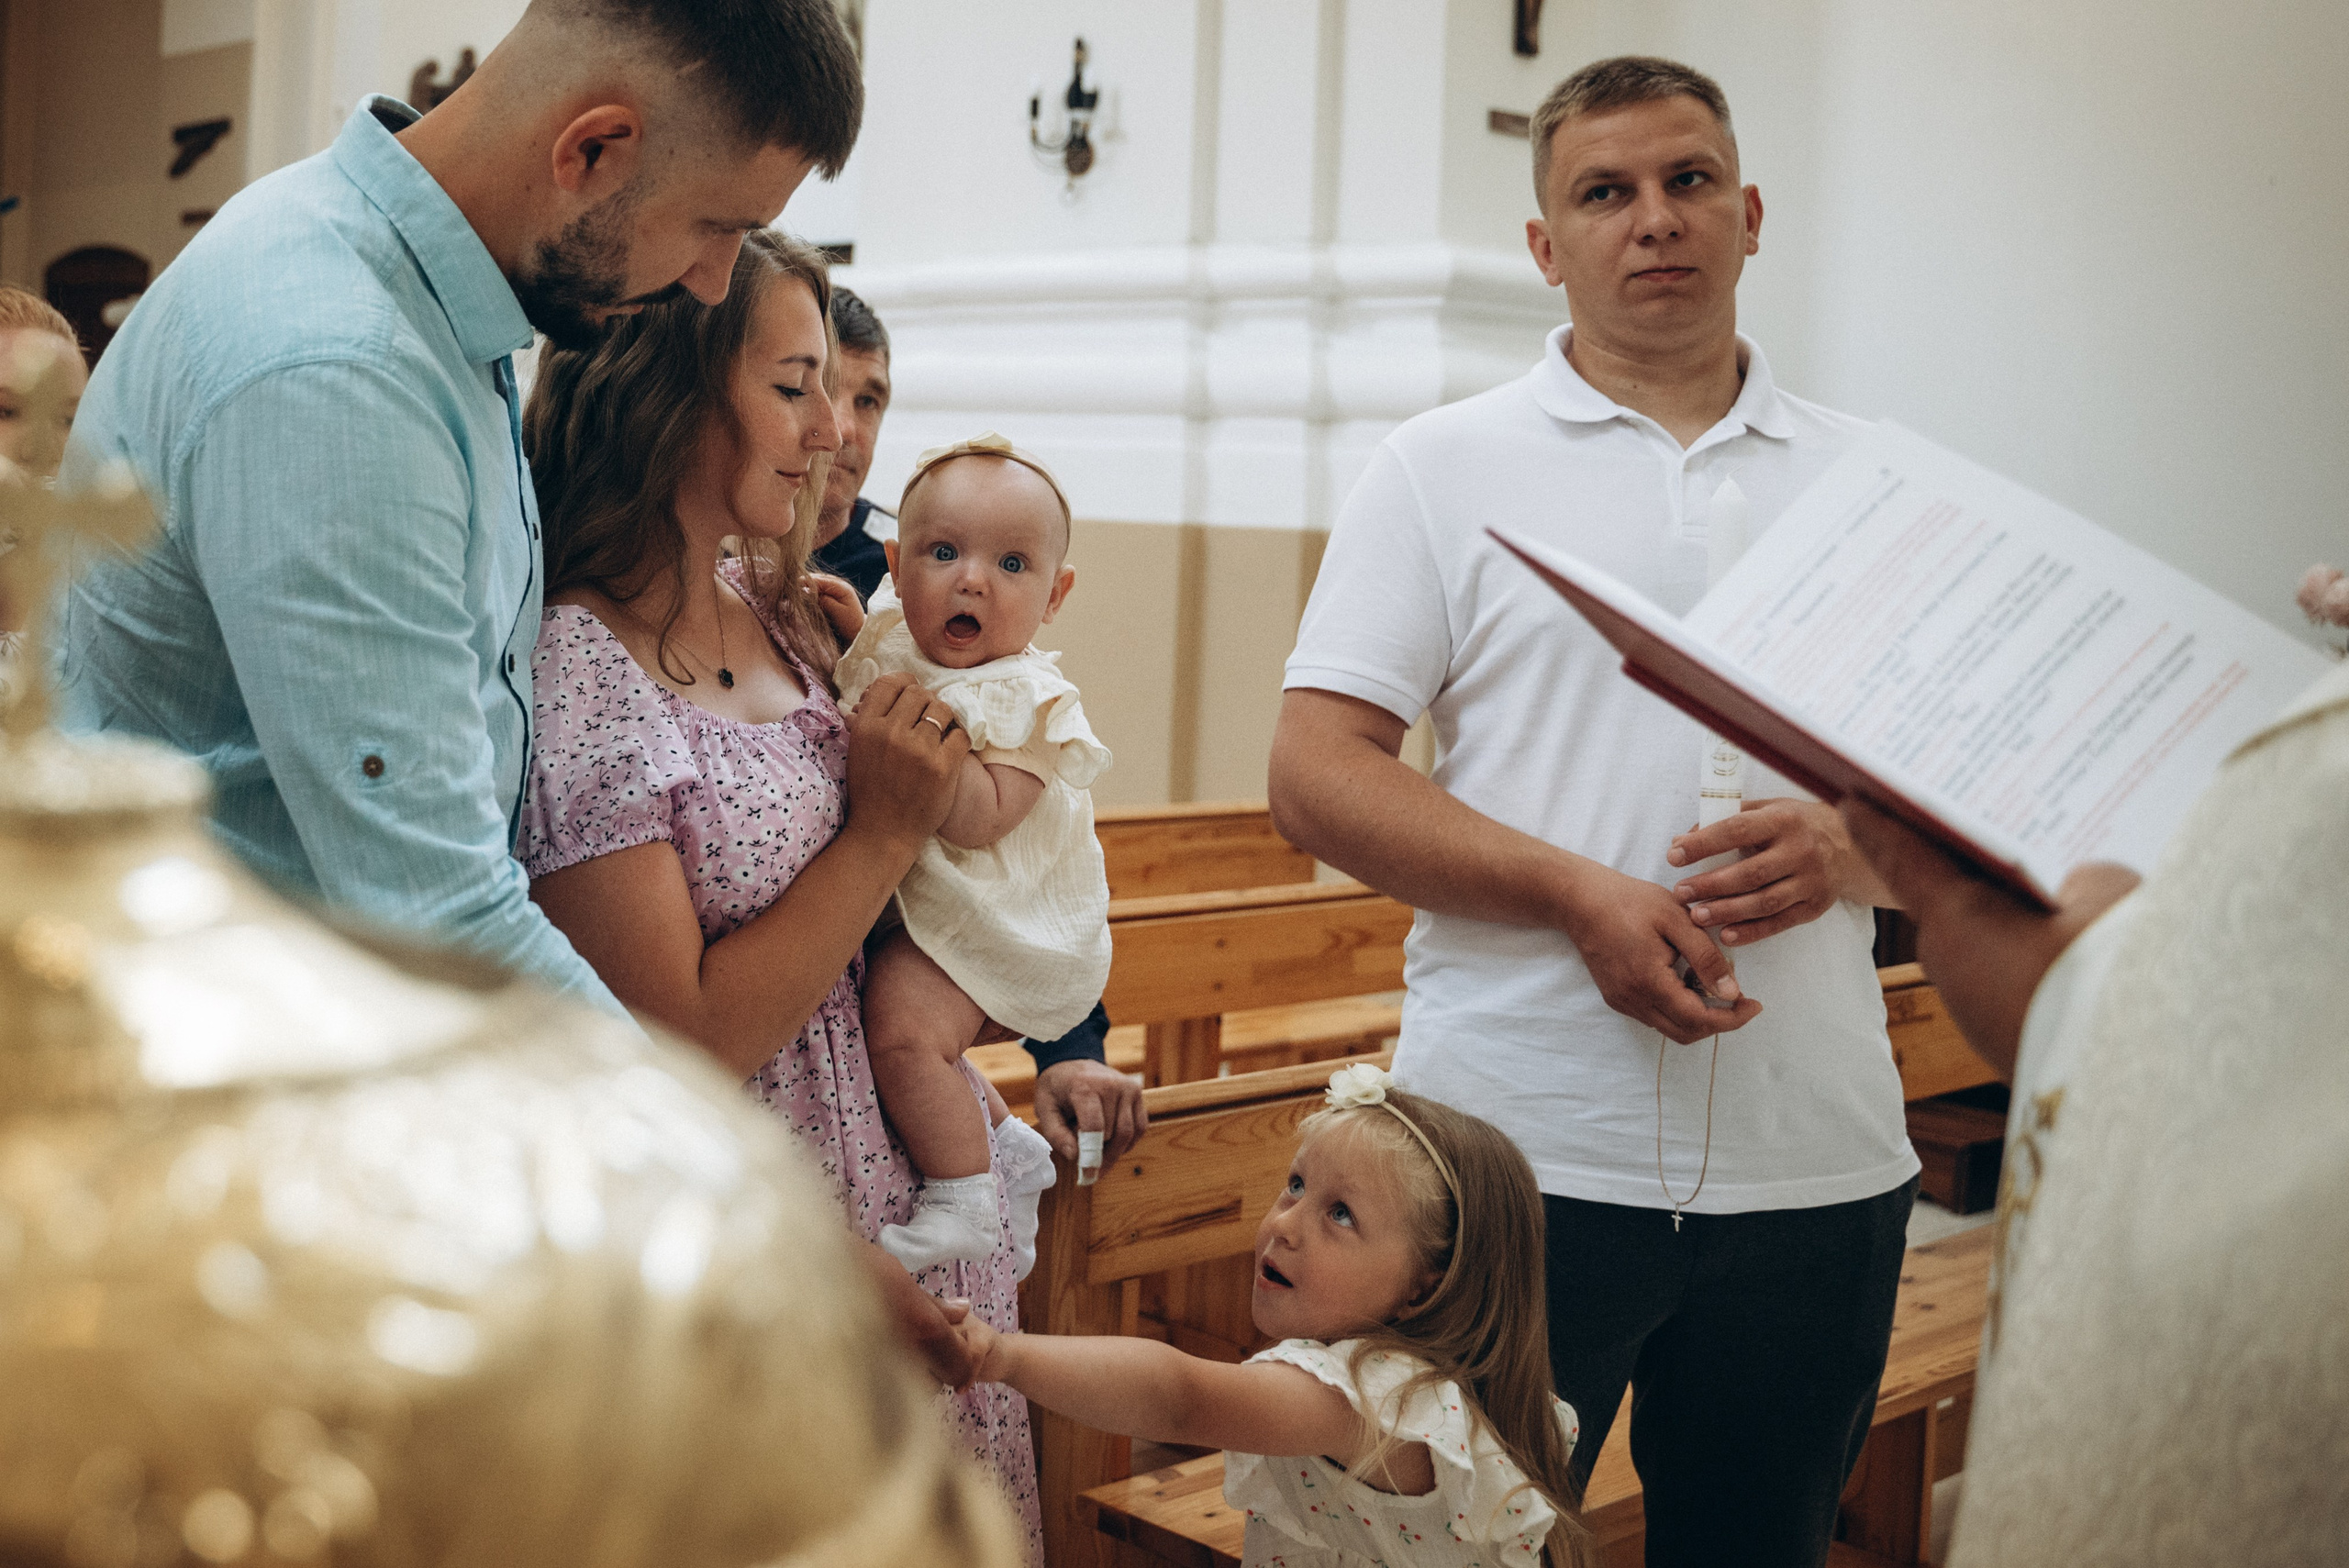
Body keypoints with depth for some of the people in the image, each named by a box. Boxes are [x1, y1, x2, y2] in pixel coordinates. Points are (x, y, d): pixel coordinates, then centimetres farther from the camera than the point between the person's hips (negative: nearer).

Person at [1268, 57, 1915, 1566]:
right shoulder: (1445, 466, 4)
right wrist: (1581, 894, -16)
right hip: (1516, 1153, -2)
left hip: (1816, 1158, 3)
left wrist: (1850, 845, -11)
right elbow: (1317, 772, -4)